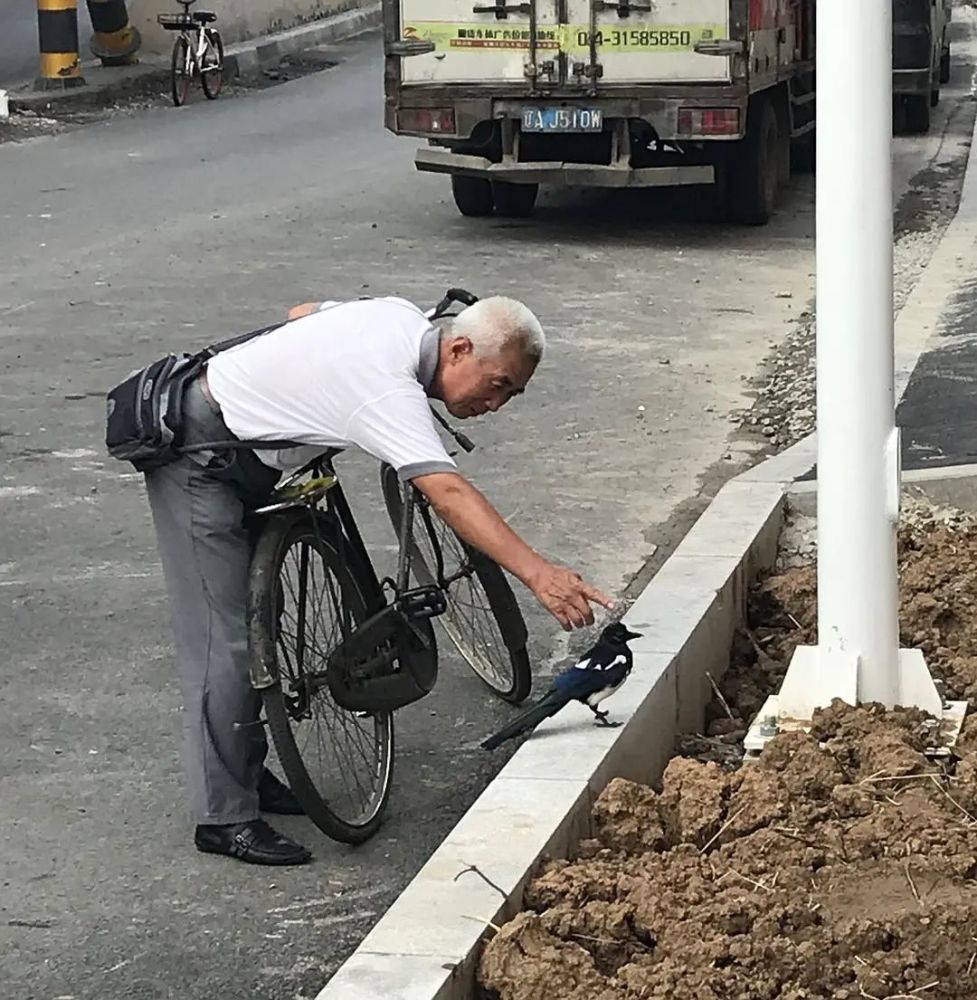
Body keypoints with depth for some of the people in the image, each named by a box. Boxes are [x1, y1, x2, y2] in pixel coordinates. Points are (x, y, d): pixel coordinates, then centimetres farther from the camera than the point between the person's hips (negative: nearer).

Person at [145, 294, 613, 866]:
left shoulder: (403, 317, -2)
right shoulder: (390, 390, -31)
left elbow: (301, 313, 17)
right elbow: (449, 494, -44)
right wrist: (539, 574, -52)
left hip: (238, 452, 10)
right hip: (196, 453, -10)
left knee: (256, 620, 14)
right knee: (225, 637, -10)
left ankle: (246, 773, 25)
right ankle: (224, 818, -6)